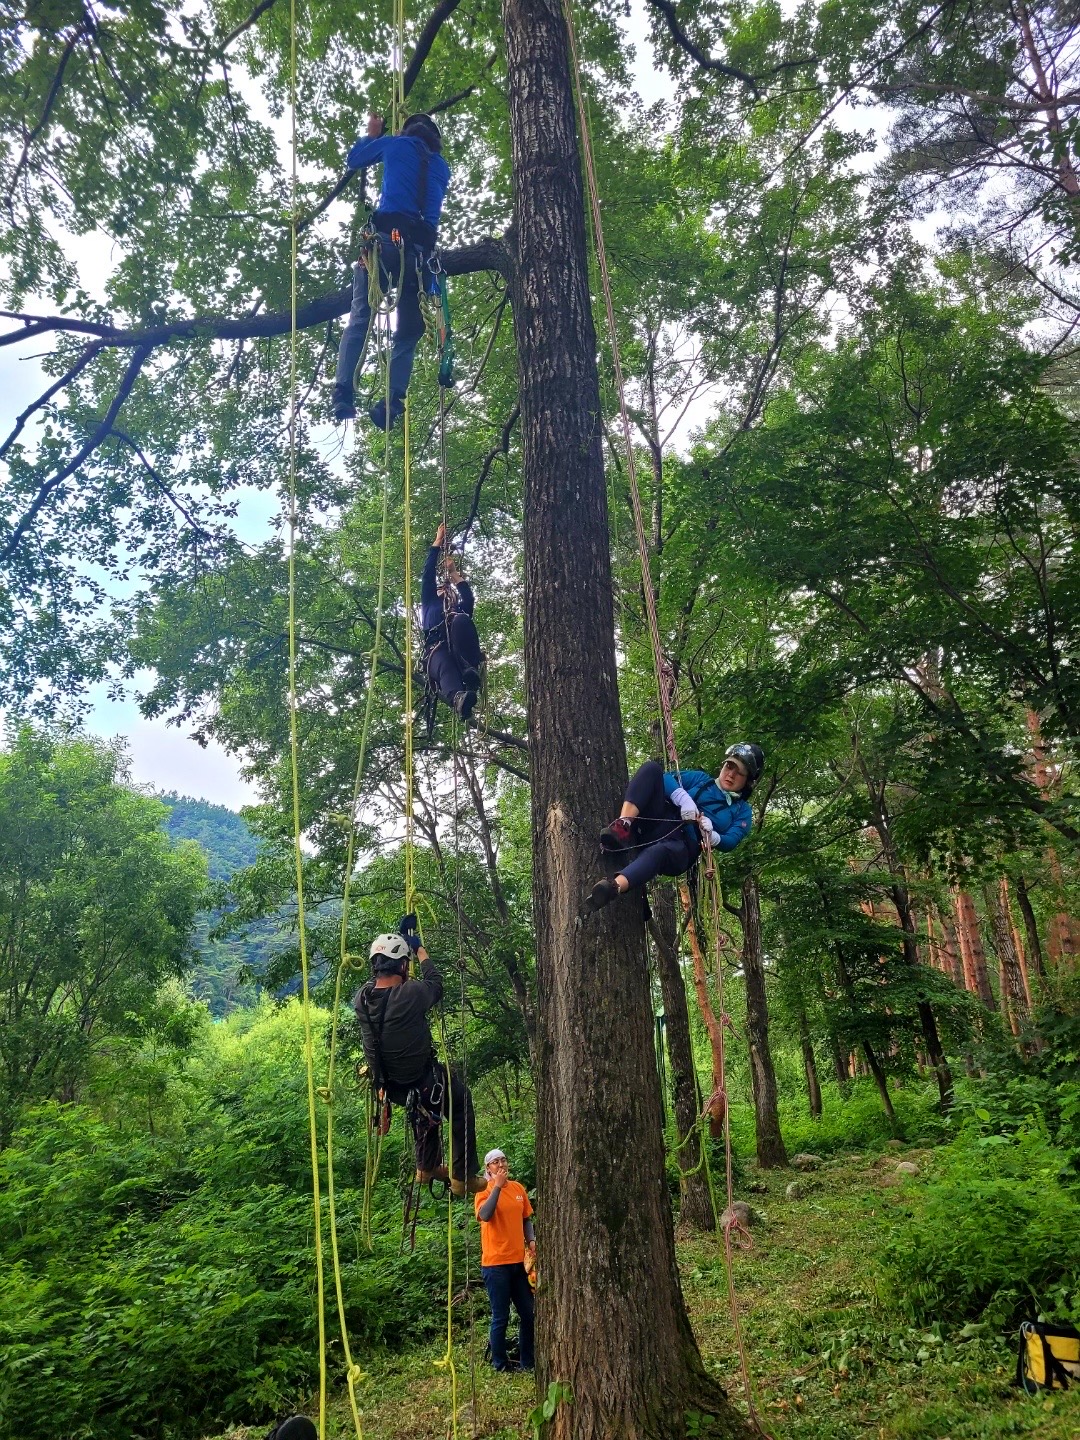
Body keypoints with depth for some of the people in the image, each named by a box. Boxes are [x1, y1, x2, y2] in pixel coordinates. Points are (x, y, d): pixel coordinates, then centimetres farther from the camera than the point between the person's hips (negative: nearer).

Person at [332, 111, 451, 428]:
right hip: (422, 250, 3)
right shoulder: (442, 168, 27)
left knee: (360, 319, -7)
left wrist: (373, 135, 49)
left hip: (387, 238, -2)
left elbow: (354, 160, 31)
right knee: (408, 331, 5)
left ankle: (343, 392, -23)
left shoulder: (397, 144, 18)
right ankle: (393, 399, -15)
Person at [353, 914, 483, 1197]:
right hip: (423, 1083, -6)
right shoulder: (412, 993, -29)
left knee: (425, 1105, 35)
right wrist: (420, 950, 8)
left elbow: (380, 979, 10)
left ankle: (427, 1167, 42)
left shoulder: (361, 998, -12)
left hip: (390, 1086, 6)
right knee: (461, 1102, 22)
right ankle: (464, 1177, 23)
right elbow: (436, 984, -6)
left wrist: (398, 939, 14)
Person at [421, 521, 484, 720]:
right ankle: (457, 698, -74)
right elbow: (428, 574, 30)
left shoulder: (461, 610, 41)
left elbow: (469, 597, 20)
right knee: (444, 664, -40)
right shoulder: (430, 603, 37)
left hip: (460, 654, 2)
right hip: (436, 650, -2)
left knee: (461, 620, -30)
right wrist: (438, 542, 31)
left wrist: (454, 573, 27)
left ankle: (470, 670, -46)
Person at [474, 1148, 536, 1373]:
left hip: (519, 1260, 5)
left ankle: (527, 1363, 25)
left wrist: (531, 1240, 0)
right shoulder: (484, 1191, -7)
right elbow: (485, 1215, -26)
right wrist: (497, 1186, -27)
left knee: (528, 1314, 10)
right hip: (496, 1263, -5)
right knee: (501, 1318, 2)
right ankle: (500, 1366, 17)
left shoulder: (518, 1188, 7)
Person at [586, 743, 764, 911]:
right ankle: (623, 826, -37)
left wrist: (711, 836, -21)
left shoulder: (742, 811, 18)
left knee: (659, 851, -41)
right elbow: (666, 779, 8)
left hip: (682, 847, -3)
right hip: (656, 823, 3)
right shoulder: (701, 778, 25)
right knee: (651, 767, -18)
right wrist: (683, 798, -11)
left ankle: (613, 888, -68)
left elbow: (730, 842, 0)